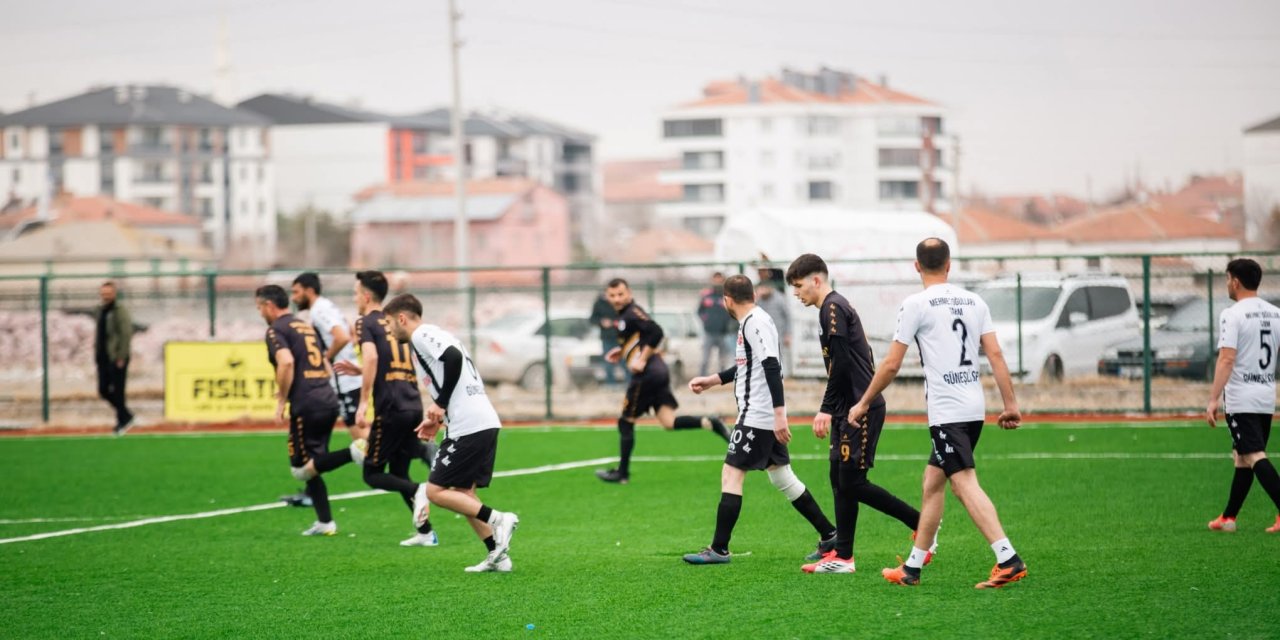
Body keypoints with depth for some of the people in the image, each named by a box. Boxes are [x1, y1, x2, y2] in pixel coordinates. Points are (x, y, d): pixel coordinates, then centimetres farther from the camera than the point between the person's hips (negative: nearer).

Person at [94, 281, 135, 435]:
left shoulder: (120, 312, -10)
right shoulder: (99, 312, 14)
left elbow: (127, 335, -15)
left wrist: (121, 358, -18)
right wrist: (97, 353, 13)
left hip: (117, 359, -8)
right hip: (103, 358, 8)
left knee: (117, 391, -4)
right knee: (104, 390, 7)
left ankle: (123, 420, 8)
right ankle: (126, 416, 22)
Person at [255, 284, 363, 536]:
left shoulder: (276, 330, -3)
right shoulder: (306, 327, 23)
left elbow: (286, 362, -21)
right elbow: (328, 371, 26)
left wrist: (281, 402, -14)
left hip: (306, 407, -8)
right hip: (329, 400, 8)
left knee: (301, 469, -4)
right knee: (311, 465, 16)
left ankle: (353, 452, -22)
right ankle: (325, 522, 12)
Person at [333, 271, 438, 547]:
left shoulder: (365, 323, -3)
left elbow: (371, 357, -21)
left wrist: (363, 402, -22)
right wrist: (360, 371, 30)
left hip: (391, 408, -7)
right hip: (414, 407, 7)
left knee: (373, 474, 2)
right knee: (399, 474, 16)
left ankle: (418, 491, -23)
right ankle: (426, 532, 6)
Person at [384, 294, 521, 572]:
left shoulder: (421, 335, -5)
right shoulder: (435, 336, 24)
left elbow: (454, 358, -22)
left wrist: (441, 404, -14)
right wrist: (439, 420, 19)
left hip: (468, 427, -10)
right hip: (485, 422, 10)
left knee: (436, 491, -4)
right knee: (462, 493, 15)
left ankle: (497, 520, -8)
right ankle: (498, 556, 10)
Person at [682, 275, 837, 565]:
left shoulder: (756, 322, -16)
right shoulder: (751, 321, 14)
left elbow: (772, 367, -24)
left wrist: (779, 415, -27)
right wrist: (711, 380, 32)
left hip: (756, 417, -10)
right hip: (767, 418, 10)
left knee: (731, 475, -6)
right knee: (782, 477, 14)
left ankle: (719, 549, -3)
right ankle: (830, 534, 17)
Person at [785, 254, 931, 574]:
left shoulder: (833, 308, -11)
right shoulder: (836, 307, 20)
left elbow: (840, 364, -18)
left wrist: (826, 409, -15)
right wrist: (830, 410, 21)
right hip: (849, 409, 10)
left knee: (852, 482, -10)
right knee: (839, 479, 8)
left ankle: (921, 523, -3)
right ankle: (842, 555, 9)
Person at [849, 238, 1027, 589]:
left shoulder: (916, 304, -6)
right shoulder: (974, 302, 10)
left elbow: (891, 364, -4)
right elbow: (996, 355, 5)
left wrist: (863, 404, 7)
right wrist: (1011, 405, 7)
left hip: (946, 411, -7)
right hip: (974, 407, 7)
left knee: (964, 483, -12)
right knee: (932, 479, 15)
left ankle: (1008, 560, -24)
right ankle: (912, 567, 20)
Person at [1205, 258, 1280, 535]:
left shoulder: (1233, 314, -11)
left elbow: (1226, 360, -19)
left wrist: (1213, 400, -21)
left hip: (1241, 400, -8)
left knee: (1254, 457, -12)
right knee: (1242, 458, 16)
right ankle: (1228, 518, 22)